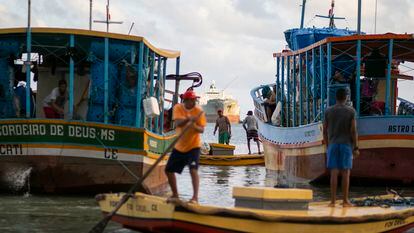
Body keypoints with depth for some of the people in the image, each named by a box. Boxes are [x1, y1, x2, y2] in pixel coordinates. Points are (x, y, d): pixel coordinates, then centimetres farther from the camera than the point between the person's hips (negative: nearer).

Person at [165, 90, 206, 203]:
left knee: (193, 169, -22)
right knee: (169, 170, 9)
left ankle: (195, 197, -23)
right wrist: (188, 119, -40)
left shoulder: (198, 111, -11)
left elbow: (202, 129, -14)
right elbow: (178, 123, -22)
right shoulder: (178, 108, -7)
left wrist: (195, 126, -36)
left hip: (193, 145, -4)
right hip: (179, 145, 4)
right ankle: (175, 195, 26)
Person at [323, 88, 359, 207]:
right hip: (346, 145, -2)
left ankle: (333, 201, -3)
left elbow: (325, 130, 5)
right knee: (345, 172, 2)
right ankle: (345, 200, 1)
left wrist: (327, 146, 15)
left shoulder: (328, 111, 3)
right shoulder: (351, 111, -5)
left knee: (334, 172, 0)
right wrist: (356, 148, -5)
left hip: (333, 145, 2)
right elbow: (353, 131, -9)